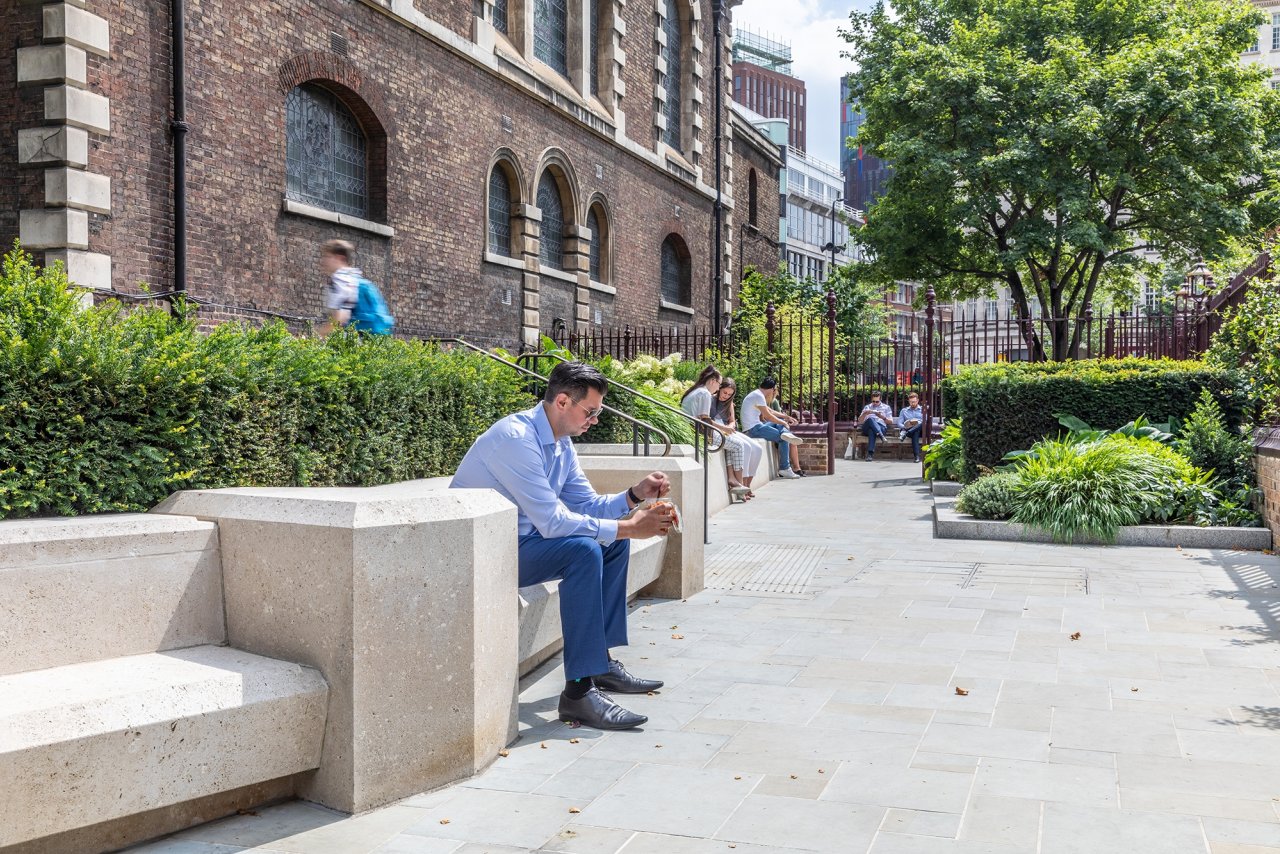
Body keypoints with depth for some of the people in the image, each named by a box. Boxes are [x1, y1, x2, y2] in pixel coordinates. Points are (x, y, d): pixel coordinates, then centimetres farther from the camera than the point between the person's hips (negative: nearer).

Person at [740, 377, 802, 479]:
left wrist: (786, 417, 17)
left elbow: (770, 411, 24)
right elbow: (768, 416, -15)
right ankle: (784, 469, -5)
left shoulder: (757, 395, 18)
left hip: (756, 426, 10)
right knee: (783, 440, -8)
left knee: (781, 421, 16)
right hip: (753, 429, -10)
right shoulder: (758, 396, -15)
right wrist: (784, 423, -2)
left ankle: (785, 433, -13)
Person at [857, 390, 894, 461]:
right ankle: (881, 436, -54)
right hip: (866, 428, 2)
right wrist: (864, 413, -4)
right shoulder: (867, 407, 26)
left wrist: (882, 417, -7)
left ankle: (870, 454, -51)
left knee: (871, 430, -40)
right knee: (870, 419, -36)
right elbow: (860, 421, 16)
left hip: (881, 427, -1)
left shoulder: (886, 407, 21)